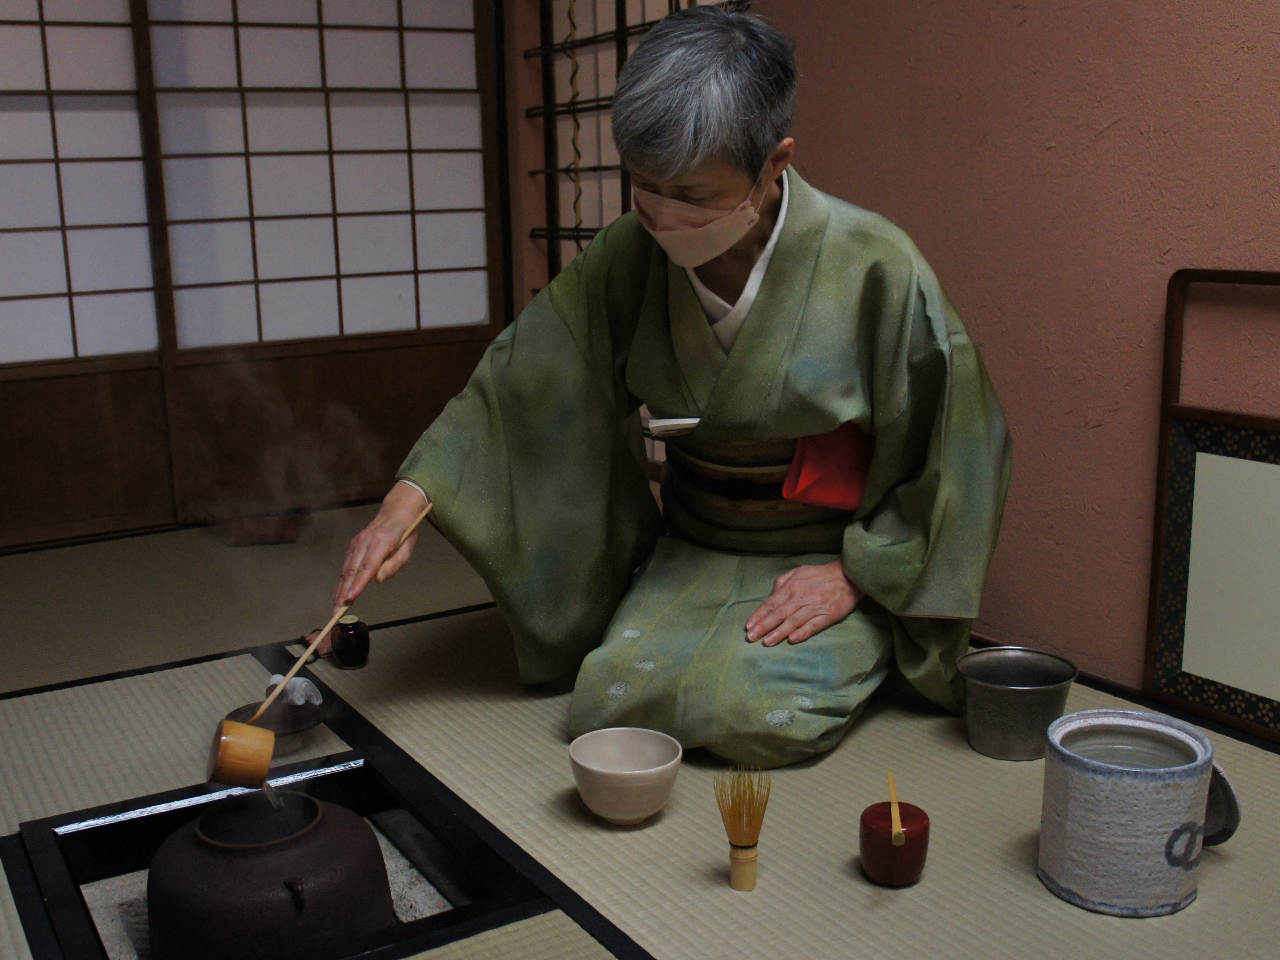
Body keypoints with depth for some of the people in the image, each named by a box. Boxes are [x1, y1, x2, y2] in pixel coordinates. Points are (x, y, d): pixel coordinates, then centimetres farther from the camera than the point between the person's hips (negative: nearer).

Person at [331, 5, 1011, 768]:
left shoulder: (875, 268, -20)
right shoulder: (630, 258, -10)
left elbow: (955, 448, -10)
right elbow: (523, 383, -8)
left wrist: (855, 575, -12)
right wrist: (411, 496, -20)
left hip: (828, 564, -3)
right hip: (688, 556, 3)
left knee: (753, 713, -24)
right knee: (610, 700, -17)